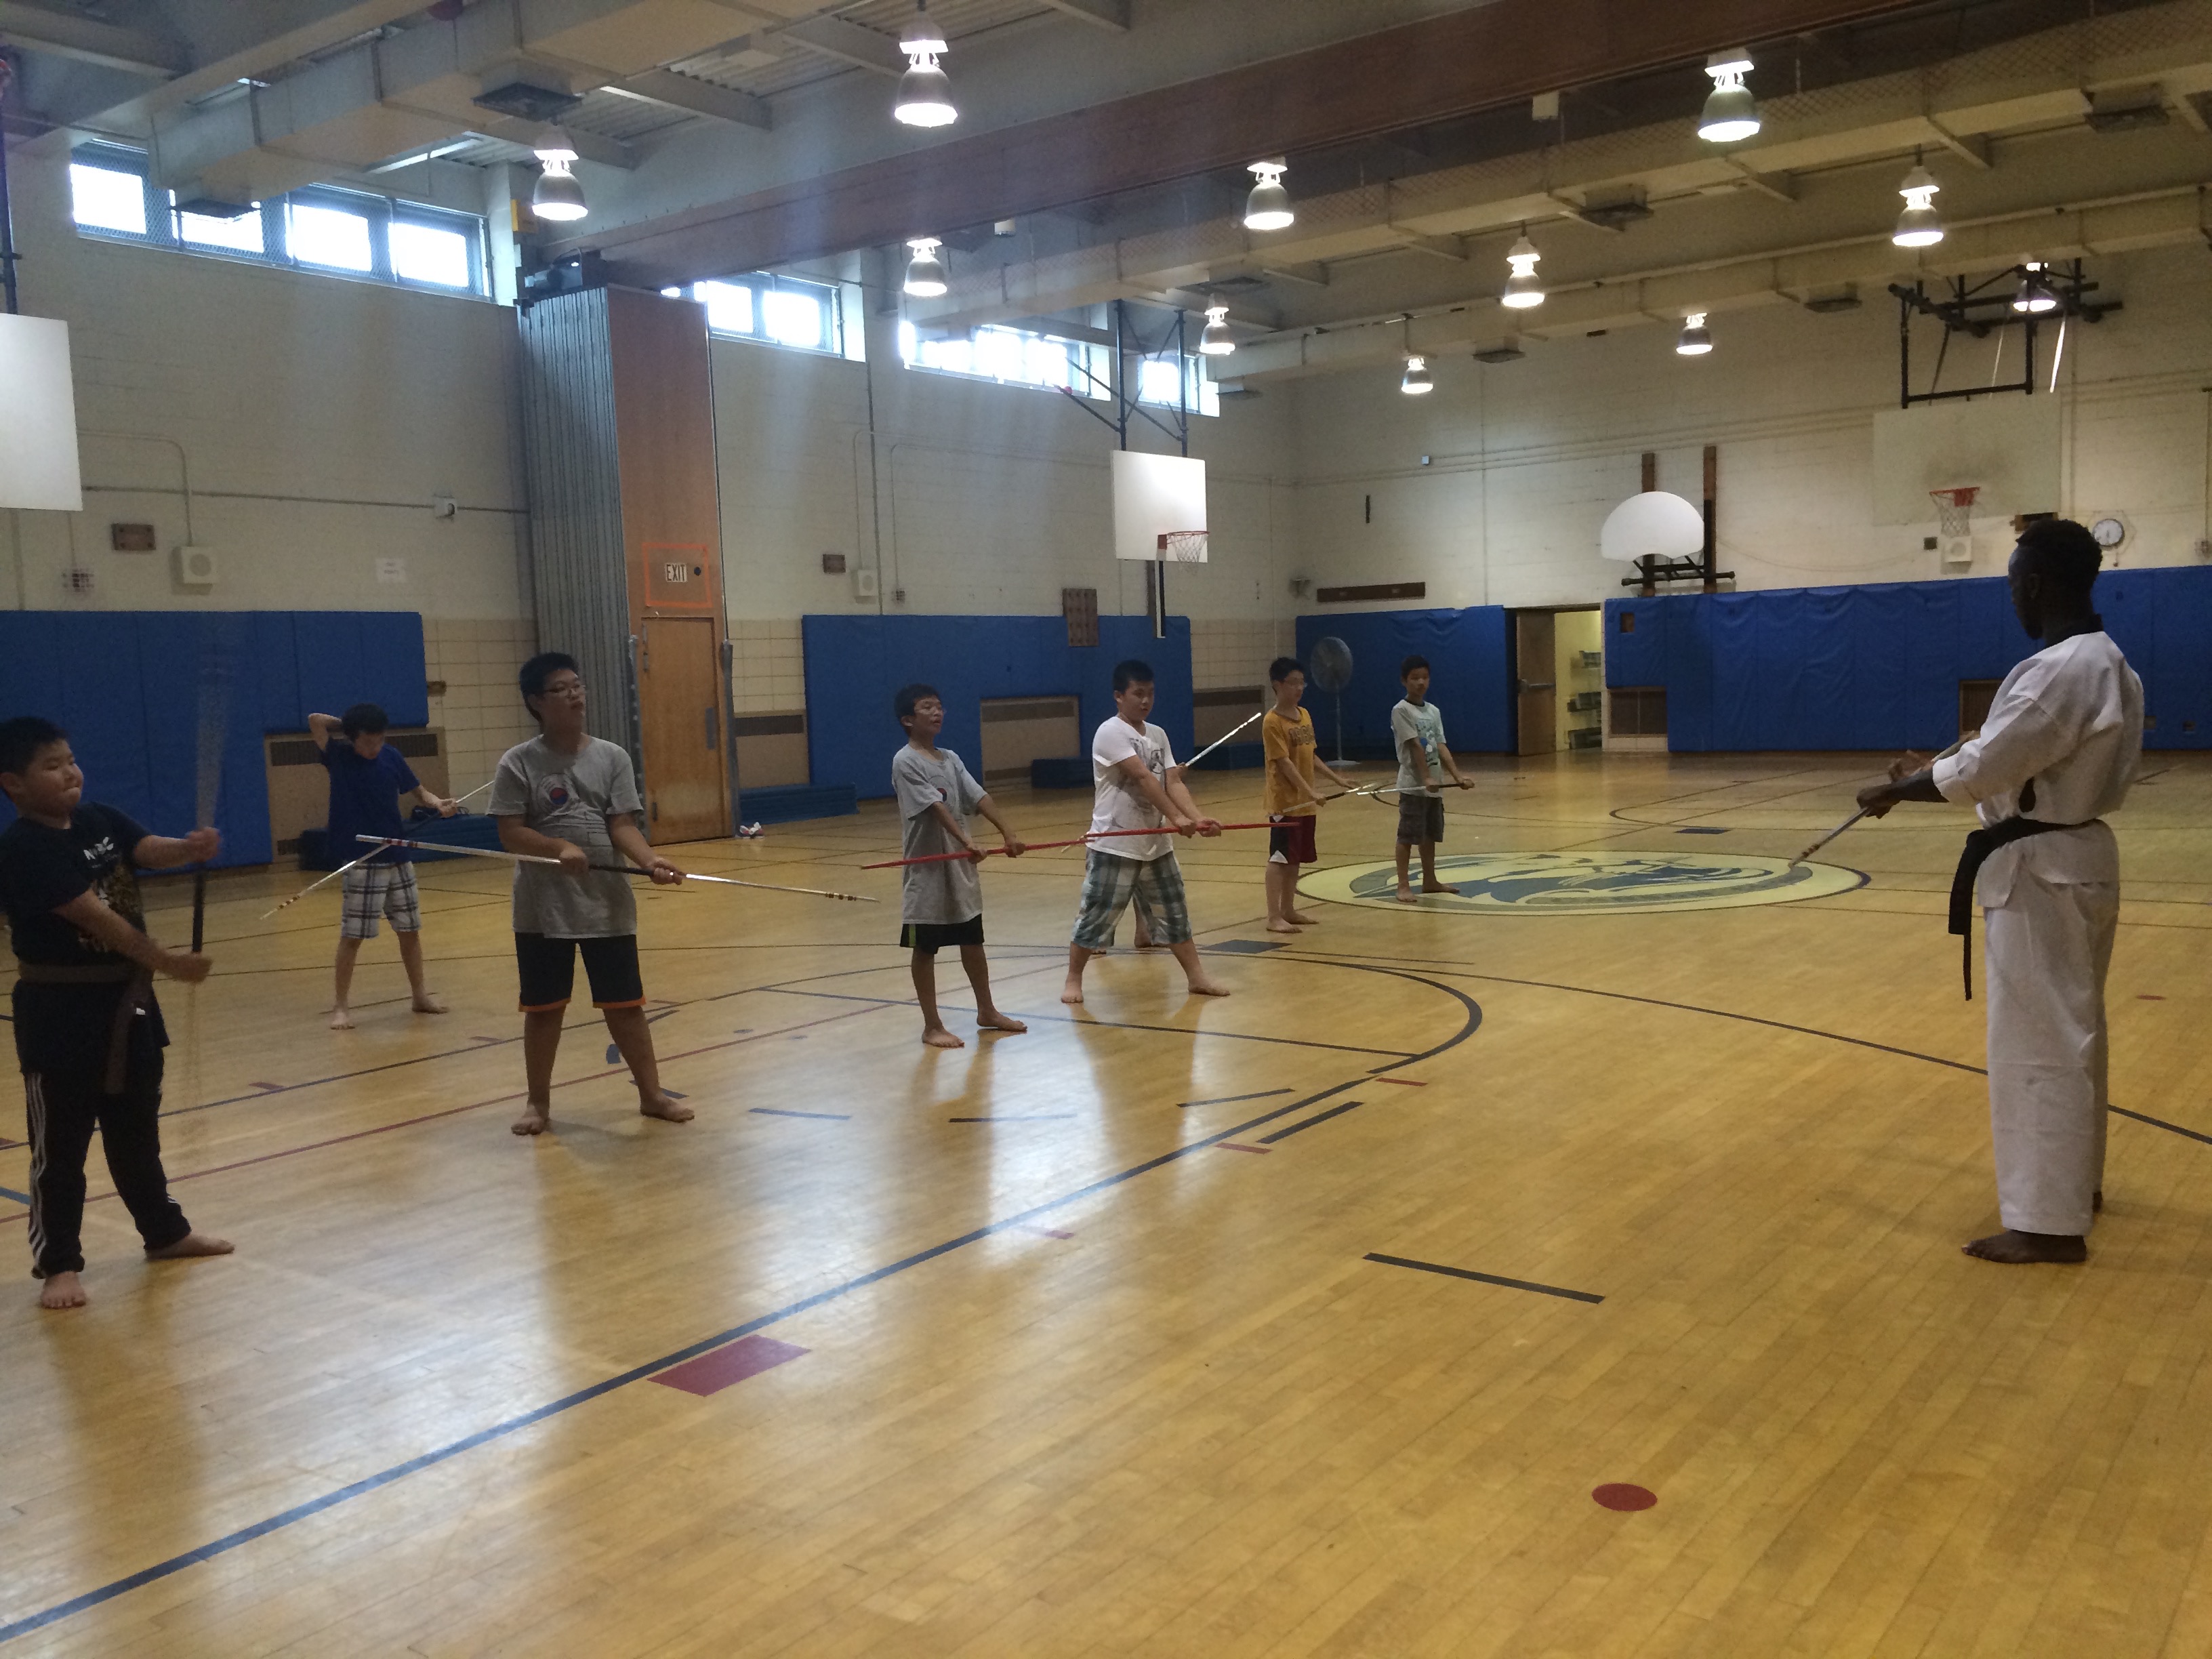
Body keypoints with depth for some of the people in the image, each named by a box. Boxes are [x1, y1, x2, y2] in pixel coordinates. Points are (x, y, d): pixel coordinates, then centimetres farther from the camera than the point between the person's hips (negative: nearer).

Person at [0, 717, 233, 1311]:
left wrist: (192, 848, -32)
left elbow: (149, 850, -9)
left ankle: (165, 1232, 33)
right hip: (60, 1011, -7)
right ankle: (58, 1263, 14)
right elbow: (93, 915, -24)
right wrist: (167, 961, -28)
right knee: (60, 1144, 3)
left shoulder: (99, 818, 5)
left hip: (125, 998, 7)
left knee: (136, 1128, 20)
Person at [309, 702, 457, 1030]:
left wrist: (438, 803, -11)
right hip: (361, 864, -4)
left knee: (410, 930, 13)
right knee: (351, 936, -1)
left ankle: (420, 994, 27)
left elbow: (417, 789, 8)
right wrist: (346, 724, -5)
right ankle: (340, 1005, 10)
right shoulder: (338, 758, -8)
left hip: (399, 859, 4)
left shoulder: (391, 757, 1)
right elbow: (315, 722, -20)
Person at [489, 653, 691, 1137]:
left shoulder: (612, 757, 0)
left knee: (625, 1003, 8)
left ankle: (651, 1093, 21)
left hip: (608, 904, 2)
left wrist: (650, 861, -24)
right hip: (543, 908, -1)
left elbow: (622, 826, -5)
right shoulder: (518, 764, -5)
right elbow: (510, 834, -9)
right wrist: (560, 847, -26)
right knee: (543, 1007, 9)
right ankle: (539, 1102, 24)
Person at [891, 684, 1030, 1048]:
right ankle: (932, 1026, 11)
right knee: (926, 948, 3)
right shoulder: (905, 762, -12)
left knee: (972, 940, 16)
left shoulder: (951, 759, 10)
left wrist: (1008, 833, -14)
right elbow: (935, 807, -24)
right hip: (927, 869, -7)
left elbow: (979, 798, -1)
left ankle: (986, 1012, 30)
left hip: (961, 866, 7)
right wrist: (966, 841, -34)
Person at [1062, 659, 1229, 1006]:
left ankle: (1197, 978, 21)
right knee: (1095, 915, 0)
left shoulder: (1158, 735, 9)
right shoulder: (1110, 733, -14)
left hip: (1155, 843, 7)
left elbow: (1173, 782, -1)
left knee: (1175, 913, 12)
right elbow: (1143, 778, -23)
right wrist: (1176, 818, -30)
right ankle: (1073, 980, 15)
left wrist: (1198, 817, -17)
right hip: (1115, 845, -7)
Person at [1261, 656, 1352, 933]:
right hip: (1285, 802, -8)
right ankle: (1274, 917, -4)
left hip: (1304, 802, 8)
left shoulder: (1305, 715, 10)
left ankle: (1289, 910, 21)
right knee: (1279, 858, -6)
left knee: (1295, 858, 13)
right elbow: (1284, 763, -19)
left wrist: (1336, 779, 14)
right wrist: (1310, 792, -24)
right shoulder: (1272, 722, -14)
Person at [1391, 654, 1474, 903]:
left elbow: (1441, 747, 6)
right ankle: (1403, 885, -5)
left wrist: (1457, 776, -5)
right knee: (1408, 835, -7)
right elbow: (1415, 745, -16)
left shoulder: (1434, 711, 12)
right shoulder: (1401, 711, -9)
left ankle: (1429, 880, 25)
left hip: (1435, 785, 7)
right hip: (1413, 784, -7)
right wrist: (1426, 778, -22)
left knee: (1430, 834, 14)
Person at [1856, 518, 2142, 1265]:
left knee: (2038, 1042, -5)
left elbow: (1983, 768, -21)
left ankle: (2050, 1222, 1)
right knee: (2073, 1030, 20)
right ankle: (2077, 1181, 34)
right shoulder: (2111, 666, 10)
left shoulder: (2058, 672, -23)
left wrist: (1897, 789, -6)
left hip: (2039, 870, -10)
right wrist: (1935, 773, 10)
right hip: (2080, 854, 10)